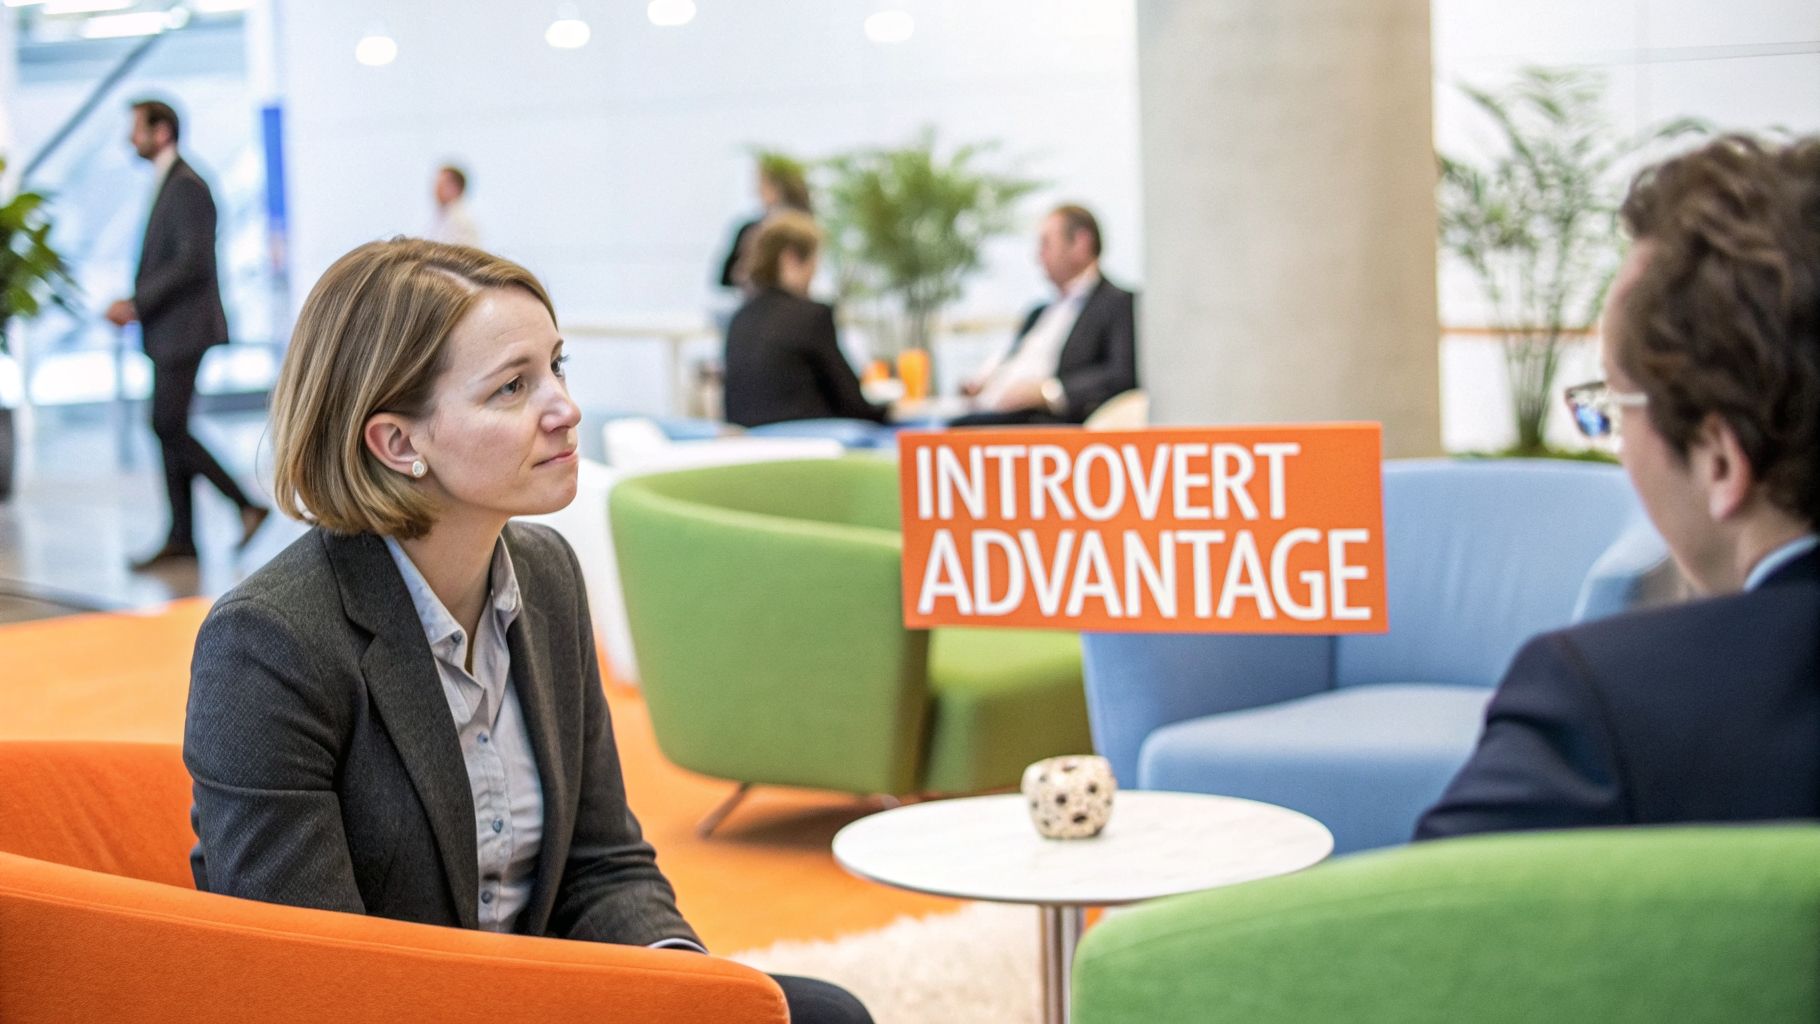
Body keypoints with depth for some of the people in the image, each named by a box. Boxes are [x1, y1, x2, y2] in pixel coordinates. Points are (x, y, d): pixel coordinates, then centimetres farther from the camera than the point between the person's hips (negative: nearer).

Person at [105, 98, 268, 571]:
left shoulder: (186, 187, -14)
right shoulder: (166, 184, 16)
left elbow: (190, 261, -22)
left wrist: (136, 304, -20)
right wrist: (135, 306, 9)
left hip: (184, 329, -10)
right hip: (168, 332, 10)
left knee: (169, 427, -11)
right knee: (170, 429, 8)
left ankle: (245, 505, -4)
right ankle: (182, 537, 10)